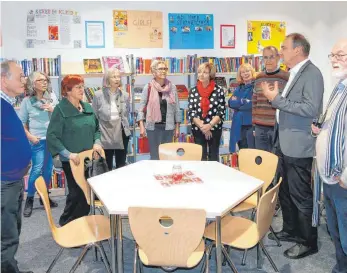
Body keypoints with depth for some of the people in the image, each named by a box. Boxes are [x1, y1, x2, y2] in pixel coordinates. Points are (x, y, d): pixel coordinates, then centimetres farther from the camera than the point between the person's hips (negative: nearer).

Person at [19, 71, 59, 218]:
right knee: (37, 169, -7)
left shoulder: (52, 97, 3)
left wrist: (53, 110, -10)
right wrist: (30, 136, -11)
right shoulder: (27, 101, -4)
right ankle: (29, 200, 10)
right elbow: (22, 122, 0)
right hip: (38, 140, -3)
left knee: (48, 169, 11)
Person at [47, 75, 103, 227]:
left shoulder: (88, 107, 7)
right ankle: (67, 224, 23)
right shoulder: (60, 109, -12)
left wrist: (96, 143, -2)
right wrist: (68, 153, -22)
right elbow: (51, 136, -15)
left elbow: (96, 129, 17)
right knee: (77, 192, 1)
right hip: (72, 160, -6)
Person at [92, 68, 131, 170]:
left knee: (121, 166, 12)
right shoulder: (98, 95, -7)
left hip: (121, 134, 3)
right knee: (107, 167, 9)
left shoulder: (125, 95, 3)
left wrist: (125, 127, 8)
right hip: (105, 135, -2)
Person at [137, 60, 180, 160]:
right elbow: (141, 107, -1)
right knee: (154, 155, 6)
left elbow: (176, 108, 6)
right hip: (153, 126, -2)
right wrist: (141, 126, -9)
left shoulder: (172, 87, 3)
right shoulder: (148, 87, -2)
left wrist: (177, 127, 5)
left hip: (168, 126, 2)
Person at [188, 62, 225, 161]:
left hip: (215, 129, -1)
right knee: (200, 157, 8)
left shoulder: (219, 90, -3)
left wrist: (209, 125, -19)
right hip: (198, 130, 1)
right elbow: (191, 112, -4)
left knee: (214, 157, 9)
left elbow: (221, 112, -7)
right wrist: (202, 127, -14)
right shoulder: (193, 91, 1)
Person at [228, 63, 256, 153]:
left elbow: (253, 103, -16)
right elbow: (230, 103, 5)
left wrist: (237, 102, -5)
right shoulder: (239, 88, 16)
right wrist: (244, 102, -10)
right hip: (239, 124, 6)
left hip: (252, 124, -6)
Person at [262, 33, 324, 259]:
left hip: (299, 146, -9)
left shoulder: (311, 73, -14)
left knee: (301, 196, 2)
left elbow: (310, 108, -25)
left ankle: (309, 242, 18)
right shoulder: (295, 73, 12)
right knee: (285, 192, 19)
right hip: (286, 144, 9)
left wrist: (277, 99, -22)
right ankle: (291, 230, 36)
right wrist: (275, 97, 5)